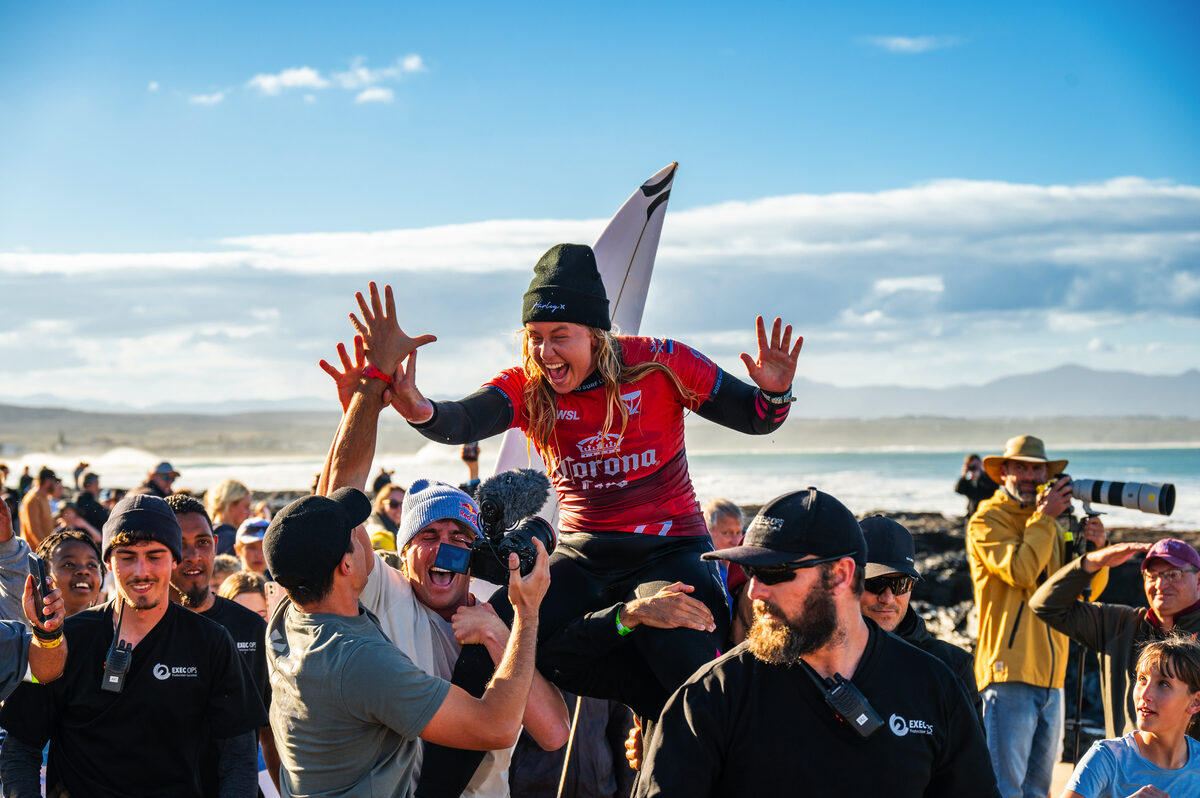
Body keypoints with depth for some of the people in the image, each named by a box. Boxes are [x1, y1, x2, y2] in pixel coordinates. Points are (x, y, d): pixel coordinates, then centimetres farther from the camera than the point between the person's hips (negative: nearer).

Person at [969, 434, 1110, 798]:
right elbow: (1020, 571, -18)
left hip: (1050, 674, 7)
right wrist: (1044, 518, -12)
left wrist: (1094, 549, -4)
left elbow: (1084, 591, 14)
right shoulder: (987, 521, -2)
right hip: (1009, 672, -7)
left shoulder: (1051, 527, 19)